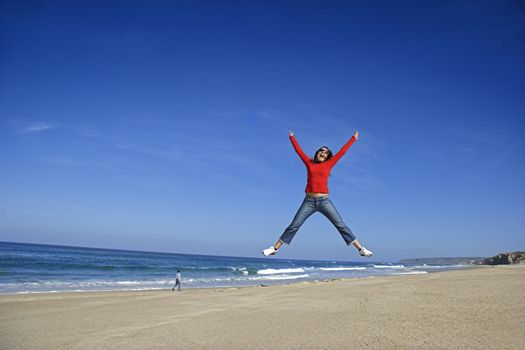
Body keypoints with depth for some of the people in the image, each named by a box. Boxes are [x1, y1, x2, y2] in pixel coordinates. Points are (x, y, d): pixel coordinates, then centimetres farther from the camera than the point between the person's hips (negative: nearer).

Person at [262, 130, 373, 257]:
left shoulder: (328, 164, 10)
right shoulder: (309, 162, 11)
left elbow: (342, 152, 15)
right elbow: (298, 150, 20)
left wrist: (353, 138, 21)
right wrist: (292, 137, 29)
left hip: (324, 201, 0)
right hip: (309, 201, 0)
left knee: (341, 225, -1)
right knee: (294, 226, -1)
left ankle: (361, 249, 1)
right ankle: (274, 248, 6)